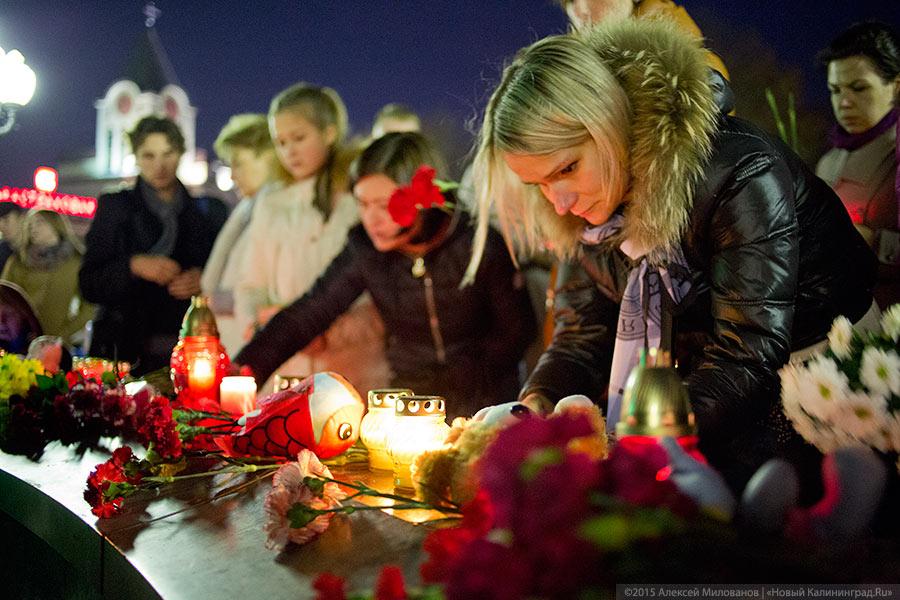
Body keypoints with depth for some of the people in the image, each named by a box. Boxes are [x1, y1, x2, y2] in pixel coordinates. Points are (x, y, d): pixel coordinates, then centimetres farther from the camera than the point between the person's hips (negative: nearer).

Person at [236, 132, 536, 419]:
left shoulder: (480, 246, -13)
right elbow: (307, 314, -7)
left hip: (482, 408, -2)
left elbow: (517, 330, -4)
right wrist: (244, 370, -20)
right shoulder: (364, 250, -5)